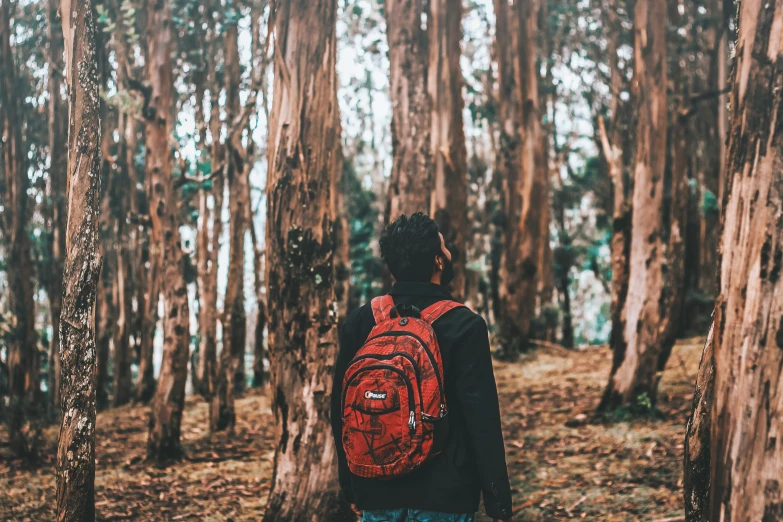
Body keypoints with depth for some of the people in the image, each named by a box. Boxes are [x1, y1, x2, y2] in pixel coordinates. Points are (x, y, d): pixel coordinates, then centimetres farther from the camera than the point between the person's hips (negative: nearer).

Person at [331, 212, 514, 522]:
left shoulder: (359, 323, 2)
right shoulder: (464, 326, -11)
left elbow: (340, 411, 8)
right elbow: (483, 423, -14)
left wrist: (352, 489, 18)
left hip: (378, 495, 4)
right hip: (444, 497, -4)